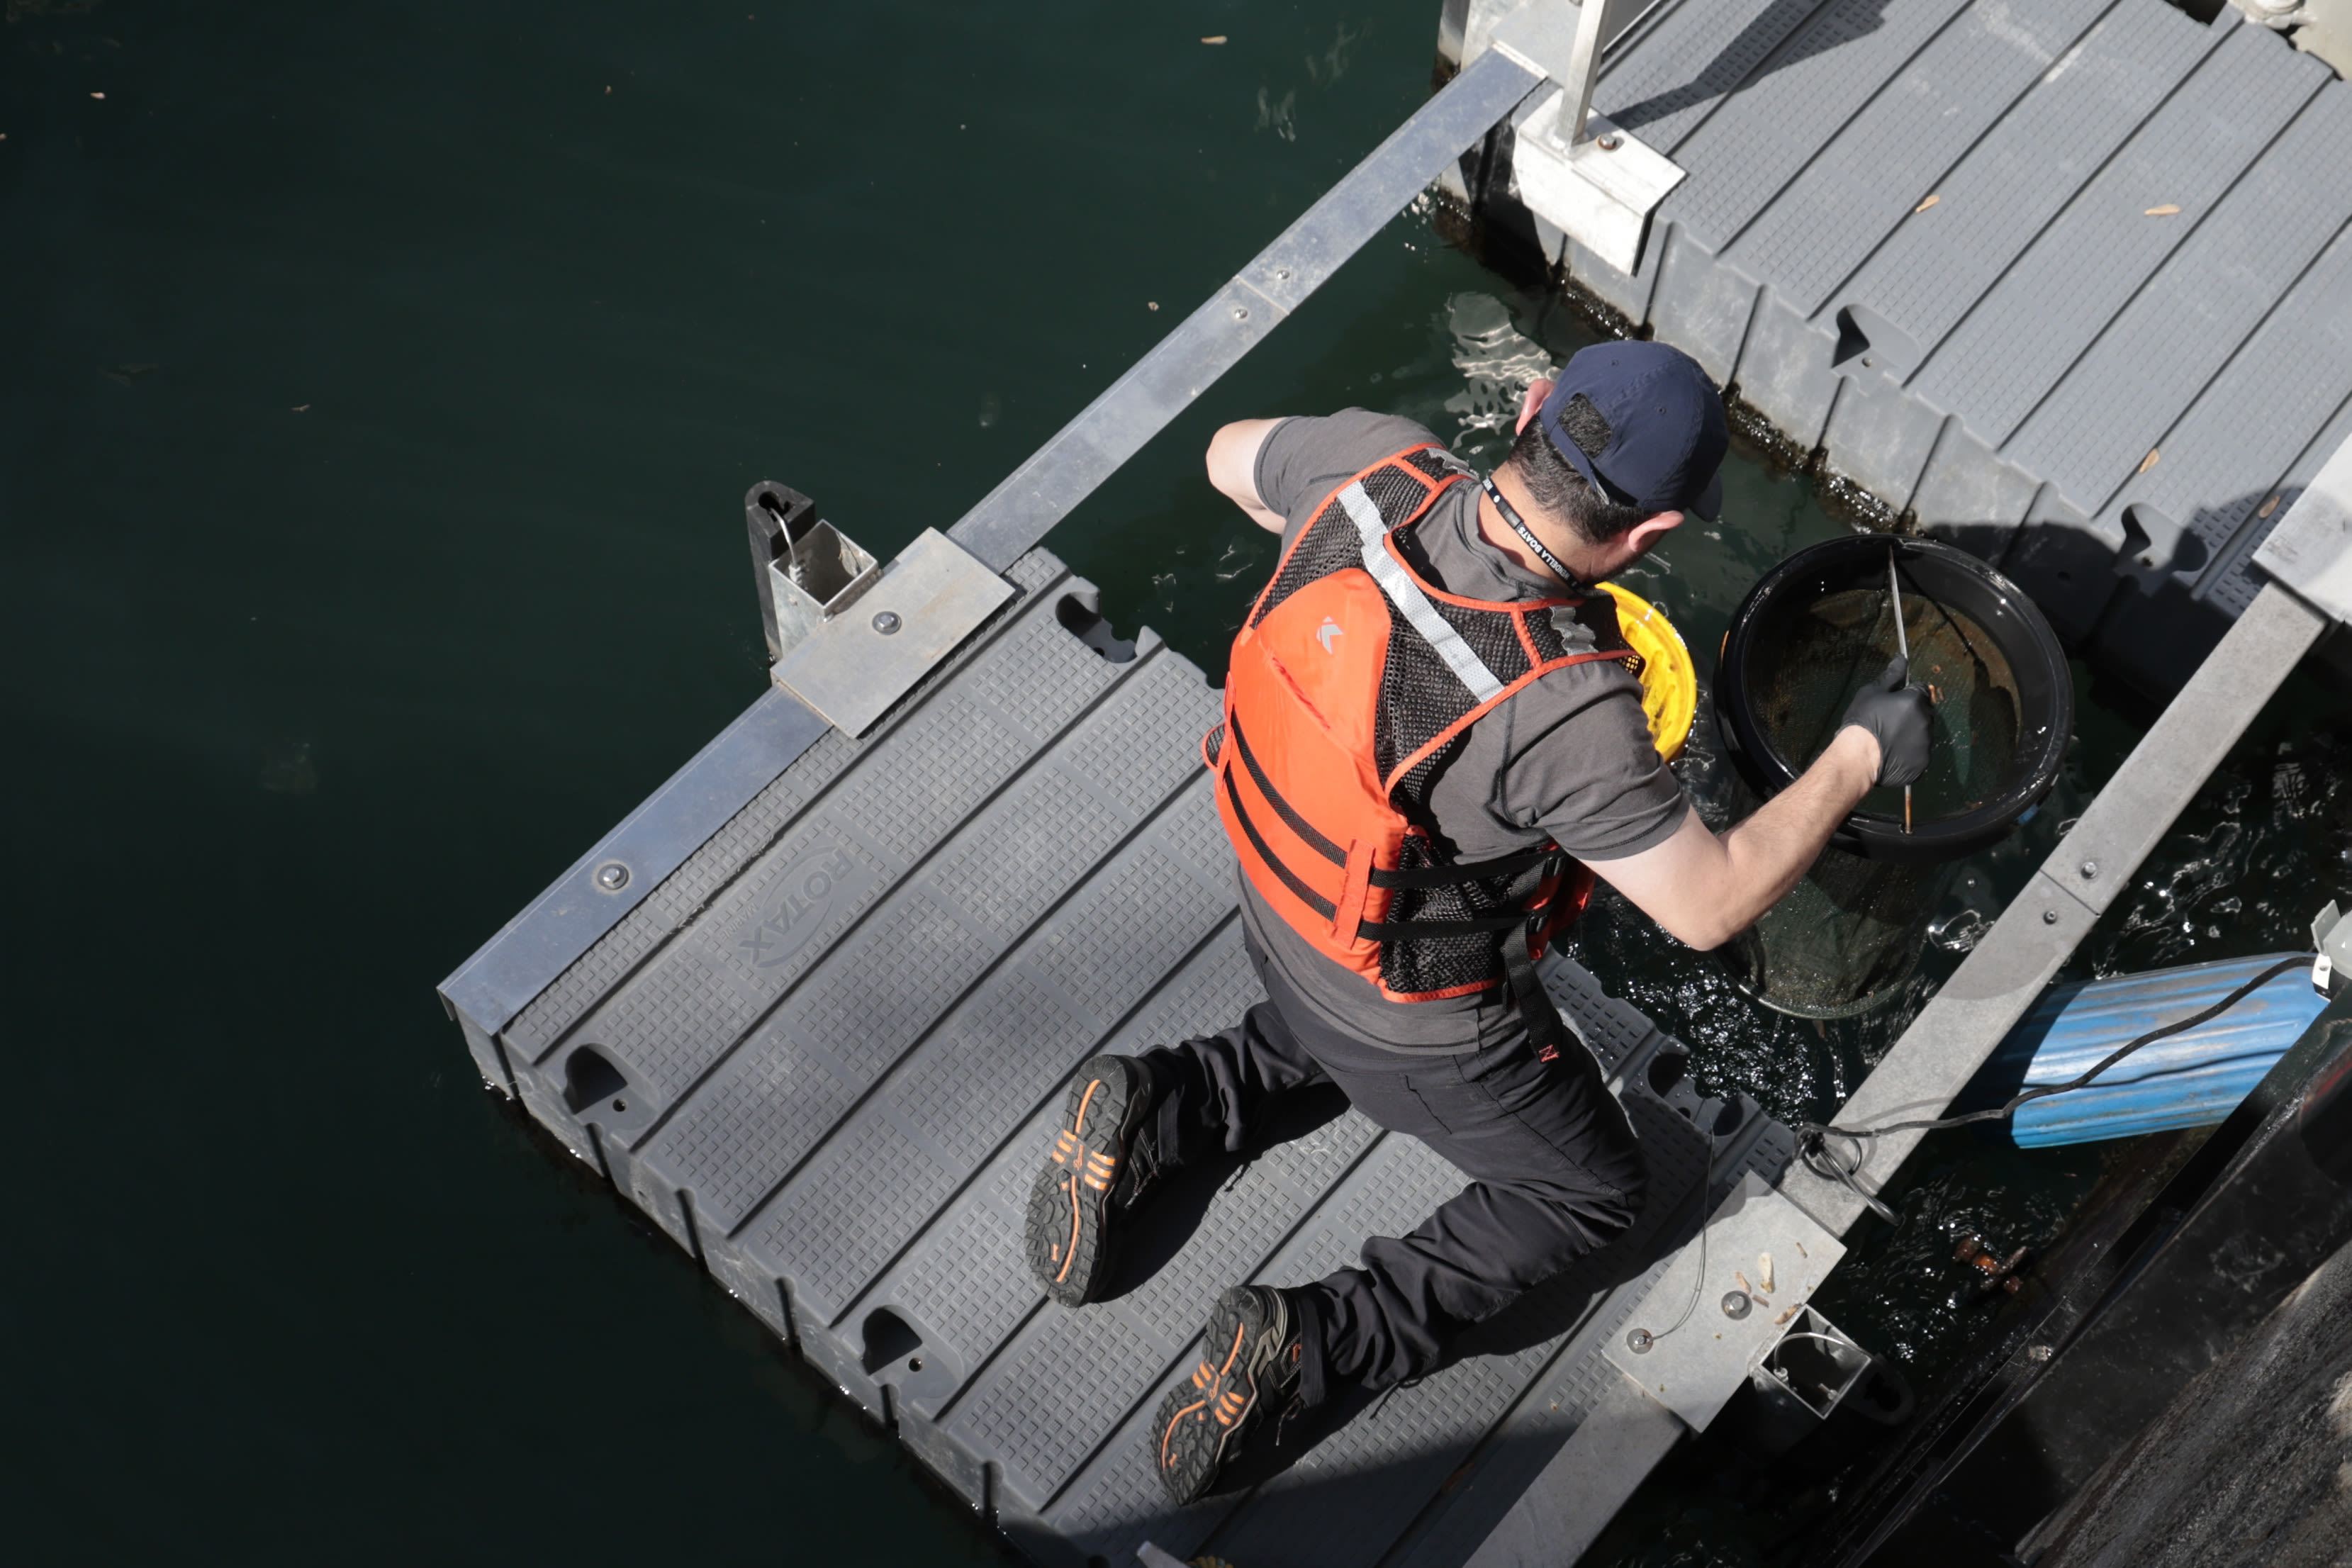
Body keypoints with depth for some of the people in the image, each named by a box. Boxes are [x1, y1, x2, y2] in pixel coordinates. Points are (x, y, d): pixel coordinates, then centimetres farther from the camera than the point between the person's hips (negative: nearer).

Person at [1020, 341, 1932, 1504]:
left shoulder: (1374, 463, -23)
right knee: (1590, 1192, 19)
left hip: (1282, 913, 6)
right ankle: (1307, 1344, 4)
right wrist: (1862, 756, -12)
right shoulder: (1563, 713, -39)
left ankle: (1149, 1112, 20)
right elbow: (1708, 905, -25)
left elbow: (1230, 456, 1)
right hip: (1421, 1024, -6)